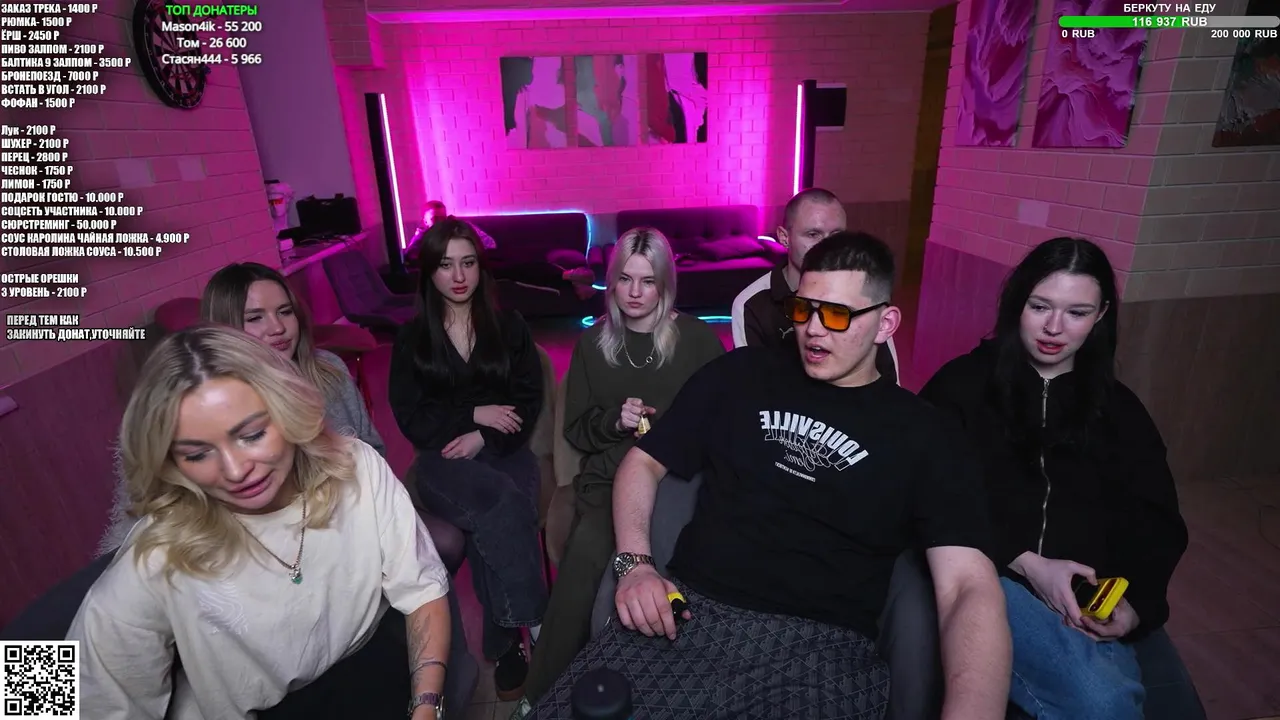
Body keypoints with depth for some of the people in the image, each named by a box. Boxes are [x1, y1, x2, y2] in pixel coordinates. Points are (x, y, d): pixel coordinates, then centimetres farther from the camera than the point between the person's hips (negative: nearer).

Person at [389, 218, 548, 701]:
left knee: (490, 525, -31)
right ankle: (532, 625, -22)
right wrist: (475, 414, -11)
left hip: (502, 449, 1)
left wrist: (483, 437, -12)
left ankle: (507, 643, -15)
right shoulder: (411, 338, 8)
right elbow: (411, 418, 2)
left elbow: (529, 400, 3)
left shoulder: (509, 327, 10)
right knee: (501, 501, -33)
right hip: (442, 459, -1)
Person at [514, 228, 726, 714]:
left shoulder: (696, 338, 4)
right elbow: (576, 430, 13)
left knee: (587, 549, -25)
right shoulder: (593, 342, 10)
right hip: (607, 477, 2)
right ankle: (547, 689, -2)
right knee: (588, 551, -26)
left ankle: (544, 691, -1)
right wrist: (614, 421, -7)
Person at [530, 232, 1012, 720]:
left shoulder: (922, 436, 5)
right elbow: (645, 461, 13)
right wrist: (634, 563, -4)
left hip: (823, 645, 0)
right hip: (690, 613, 1)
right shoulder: (739, 374, 9)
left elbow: (970, 587, -4)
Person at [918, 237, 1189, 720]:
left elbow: (1158, 526, 15)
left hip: (1091, 603, 3)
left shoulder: (1120, 410, 18)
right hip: (987, 575, -3)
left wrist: (1136, 606, -4)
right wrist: (1026, 563, -12)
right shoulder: (963, 383, 5)